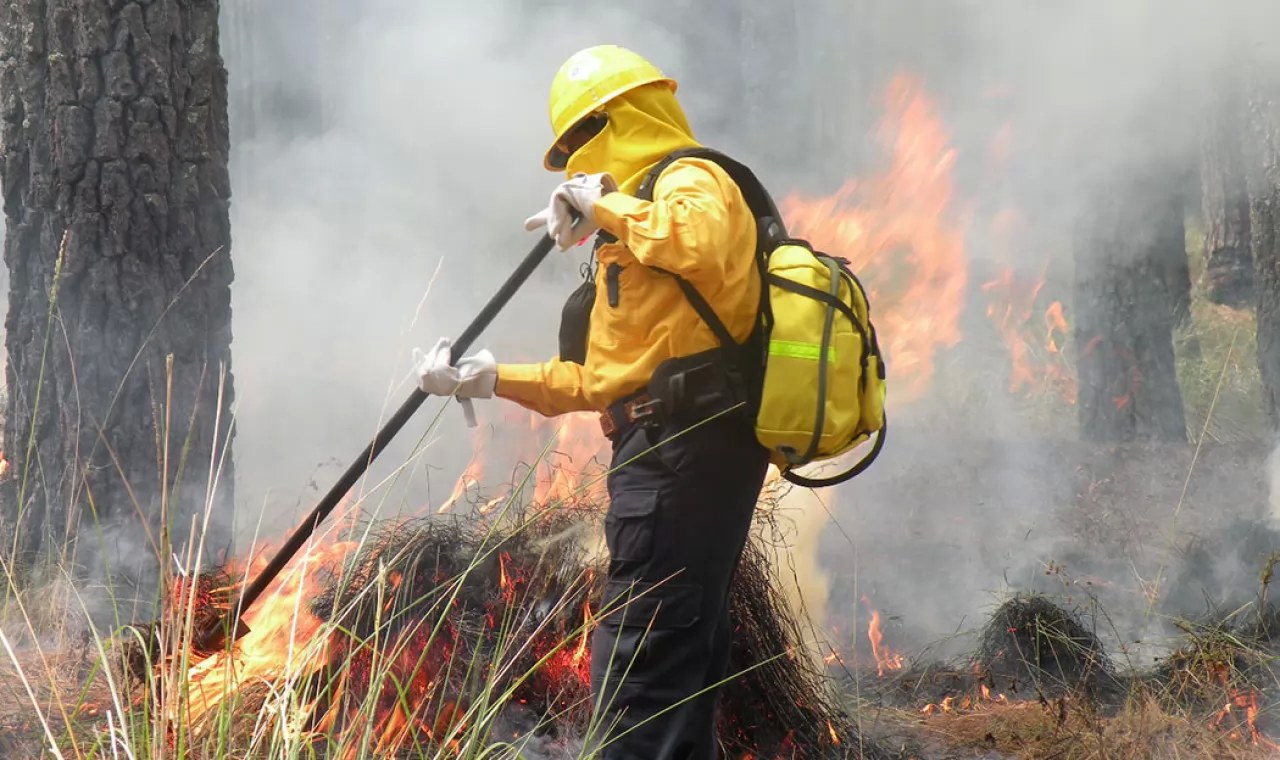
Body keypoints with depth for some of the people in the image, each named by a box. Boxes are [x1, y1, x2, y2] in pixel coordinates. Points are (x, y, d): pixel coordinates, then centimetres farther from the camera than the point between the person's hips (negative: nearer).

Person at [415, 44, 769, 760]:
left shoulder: (691, 182, -4)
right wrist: (492, 378, 21)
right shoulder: (636, 227, 28)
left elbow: (698, 249, -31)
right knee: (686, 656, 12)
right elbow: (604, 381, 26)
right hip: (688, 449, 11)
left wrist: (602, 204, -17)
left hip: (684, 449, -11)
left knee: (638, 658, -13)